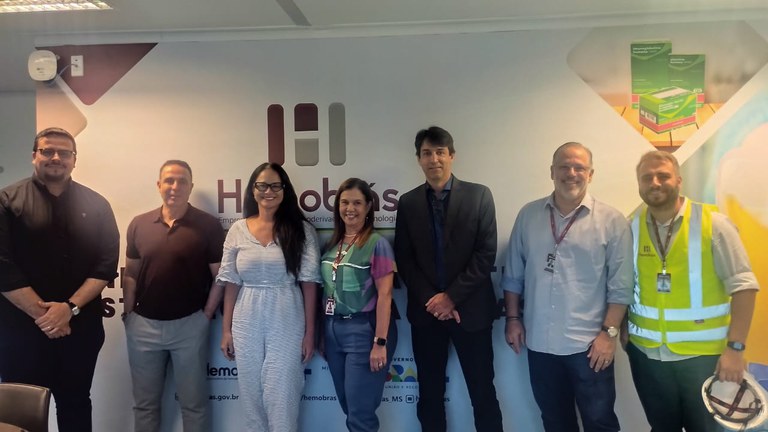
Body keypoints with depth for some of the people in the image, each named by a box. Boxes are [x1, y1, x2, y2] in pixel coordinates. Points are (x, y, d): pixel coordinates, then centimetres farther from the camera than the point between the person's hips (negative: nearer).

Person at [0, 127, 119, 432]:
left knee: (76, 405, 15)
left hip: (81, 327, 2)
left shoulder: (96, 205, 6)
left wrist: (70, 307, -13)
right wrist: (41, 313, -13)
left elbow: (107, 264, -1)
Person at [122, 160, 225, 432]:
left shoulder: (208, 225, -6)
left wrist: (207, 314, -7)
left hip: (189, 325, -3)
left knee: (194, 403, 11)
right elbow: (130, 275, 8)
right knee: (145, 403, 17)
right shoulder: (139, 224, 3)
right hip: (143, 325, 3)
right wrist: (129, 315, 3)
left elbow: (220, 276, -4)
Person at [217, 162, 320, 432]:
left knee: (282, 400, 2)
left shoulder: (300, 229, -2)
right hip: (246, 325, 3)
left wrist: (310, 331, -5)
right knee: (251, 397, 13)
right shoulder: (238, 230, 4)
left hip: (286, 325, -2)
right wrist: (226, 329, 4)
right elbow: (231, 283, 6)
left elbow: (309, 283, -4)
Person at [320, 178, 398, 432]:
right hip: (333, 330, 6)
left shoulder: (377, 244, -10)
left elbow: (384, 296, -14)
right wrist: (322, 333, 10)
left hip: (363, 330, -6)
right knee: (347, 407, 16)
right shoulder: (332, 244, 7)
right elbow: (328, 291, 10)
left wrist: (380, 342, -18)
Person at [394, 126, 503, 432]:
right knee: (430, 394, 11)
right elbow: (404, 259, 3)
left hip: (470, 309, -2)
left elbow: (486, 253, -6)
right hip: (426, 311, 2)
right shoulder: (408, 203, 7)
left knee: (483, 394, 6)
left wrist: (452, 296, -12)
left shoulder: (479, 195, 0)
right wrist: (431, 300, -8)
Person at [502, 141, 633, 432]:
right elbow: (513, 274, 8)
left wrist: (609, 332, -11)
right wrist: (513, 318, 5)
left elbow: (620, 286, -6)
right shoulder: (528, 215, 3)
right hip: (539, 342, 3)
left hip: (588, 344, -3)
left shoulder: (612, 220, -6)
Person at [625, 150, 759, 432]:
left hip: (704, 354, -2)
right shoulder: (631, 227, -1)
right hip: (647, 353, 3)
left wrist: (735, 347, -15)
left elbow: (743, 285, -11)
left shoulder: (712, 223, -10)